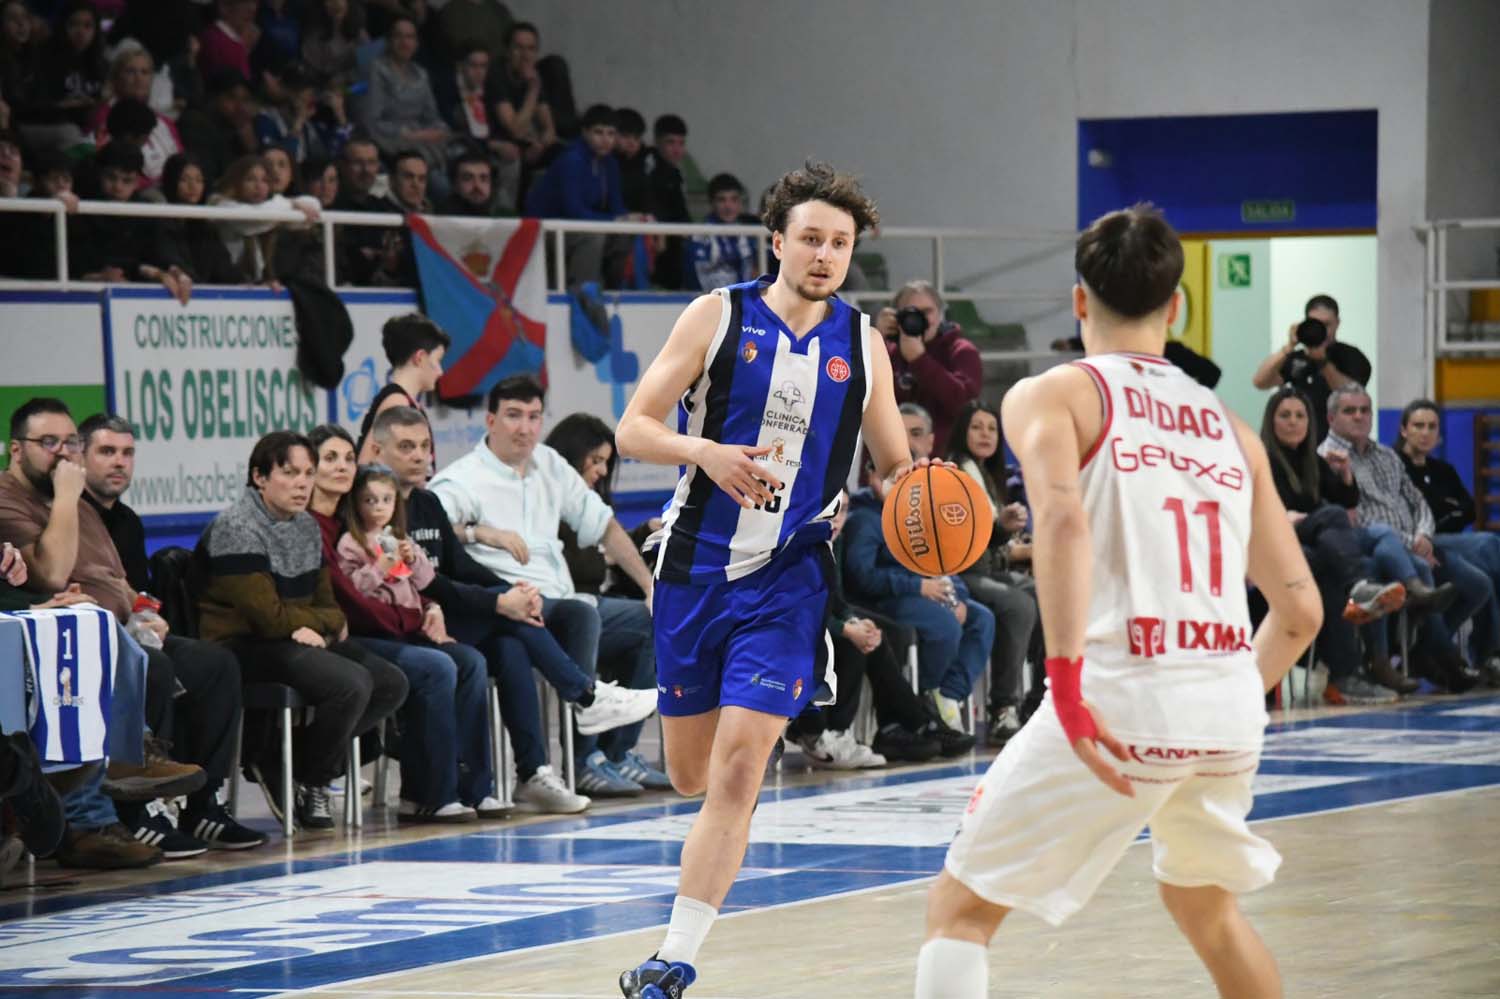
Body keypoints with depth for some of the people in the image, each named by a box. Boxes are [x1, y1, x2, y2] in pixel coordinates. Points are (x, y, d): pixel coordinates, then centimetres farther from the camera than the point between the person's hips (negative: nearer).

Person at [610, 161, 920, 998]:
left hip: (788, 579, 0)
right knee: (692, 773, 10)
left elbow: (897, 466, 13)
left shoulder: (862, 343, 4)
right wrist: (705, 452, -26)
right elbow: (633, 429, -6)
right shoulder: (719, 317, -3)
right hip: (697, 564, 0)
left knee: (738, 767, -14)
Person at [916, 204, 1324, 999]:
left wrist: (1066, 681, -21)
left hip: (1120, 700, -5)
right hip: (1229, 707, 5)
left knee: (959, 908, 5)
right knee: (1205, 906, 31)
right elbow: (1299, 609, 18)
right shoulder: (1229, 427, 20)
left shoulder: (1051, 396, 6)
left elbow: (1063, 517, -16)